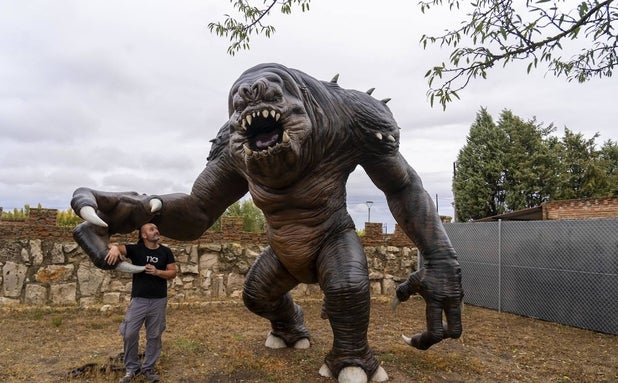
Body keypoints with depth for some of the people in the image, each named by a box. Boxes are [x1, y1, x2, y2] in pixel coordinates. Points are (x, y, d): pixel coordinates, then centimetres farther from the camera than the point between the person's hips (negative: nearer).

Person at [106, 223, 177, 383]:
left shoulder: (166, 252, 1)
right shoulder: (135, 249, -4)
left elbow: (173, 273, 1)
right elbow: (117, 247, -17)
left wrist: (157, 272, -16)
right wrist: (114, 248, -41)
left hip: (159, 300, 1)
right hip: (139, 299, -1)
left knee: (154, 336, 9)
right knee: (129, 334, 0)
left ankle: (148, 368, 25)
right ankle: (132, 368, 19)